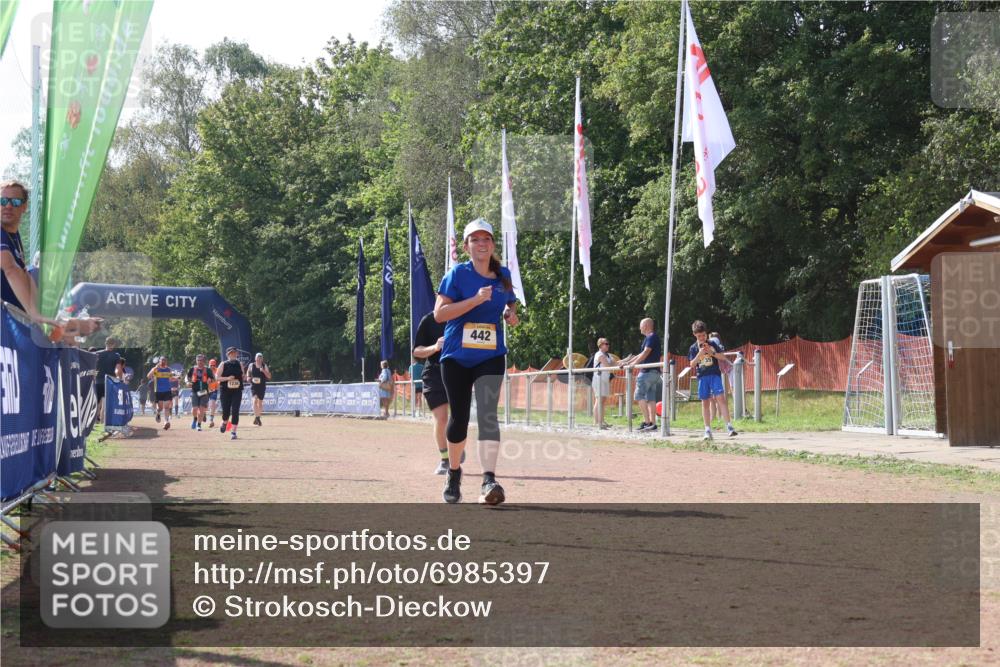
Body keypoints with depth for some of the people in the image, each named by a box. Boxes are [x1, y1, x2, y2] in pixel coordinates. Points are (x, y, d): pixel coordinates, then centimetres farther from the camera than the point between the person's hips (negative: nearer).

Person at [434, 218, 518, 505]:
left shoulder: (504, 275, 6)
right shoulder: (458, 273, -6)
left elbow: (510, 302, 26)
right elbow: (439, 313, -15)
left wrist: (511, 314, 2)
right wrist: (476, 299, -23)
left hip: (491, 356, 1)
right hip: (456, 357, -1)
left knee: (487, 414, -17)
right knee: (459, 418, 8)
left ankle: (489, 481, -26)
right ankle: (454, 473, 32)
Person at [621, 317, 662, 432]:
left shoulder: (652, 337, -9)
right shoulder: (649, 338, 21)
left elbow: (645, 353, -19)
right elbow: (642, 355, 27)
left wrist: (633, 364, -20)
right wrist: (628, 362, 28)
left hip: (648, 371, -10)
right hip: (653, 372, 10)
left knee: (640, 396, -9)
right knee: (650, 398, 7)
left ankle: (647, 421, -13)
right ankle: (652, 423, 5)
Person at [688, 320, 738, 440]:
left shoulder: (712, 344, 5)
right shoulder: (694, 348, 7)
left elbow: (722, 357, 3)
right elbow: (692, 364, 3)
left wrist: (712, 353, -13)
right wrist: (699, 355, -13)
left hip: (715, 374, -2)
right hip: (702, 376, 2)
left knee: (720, 398, -14)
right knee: (705, 402, 4)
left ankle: (729, 426, -15)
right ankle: (708, 430, 8)